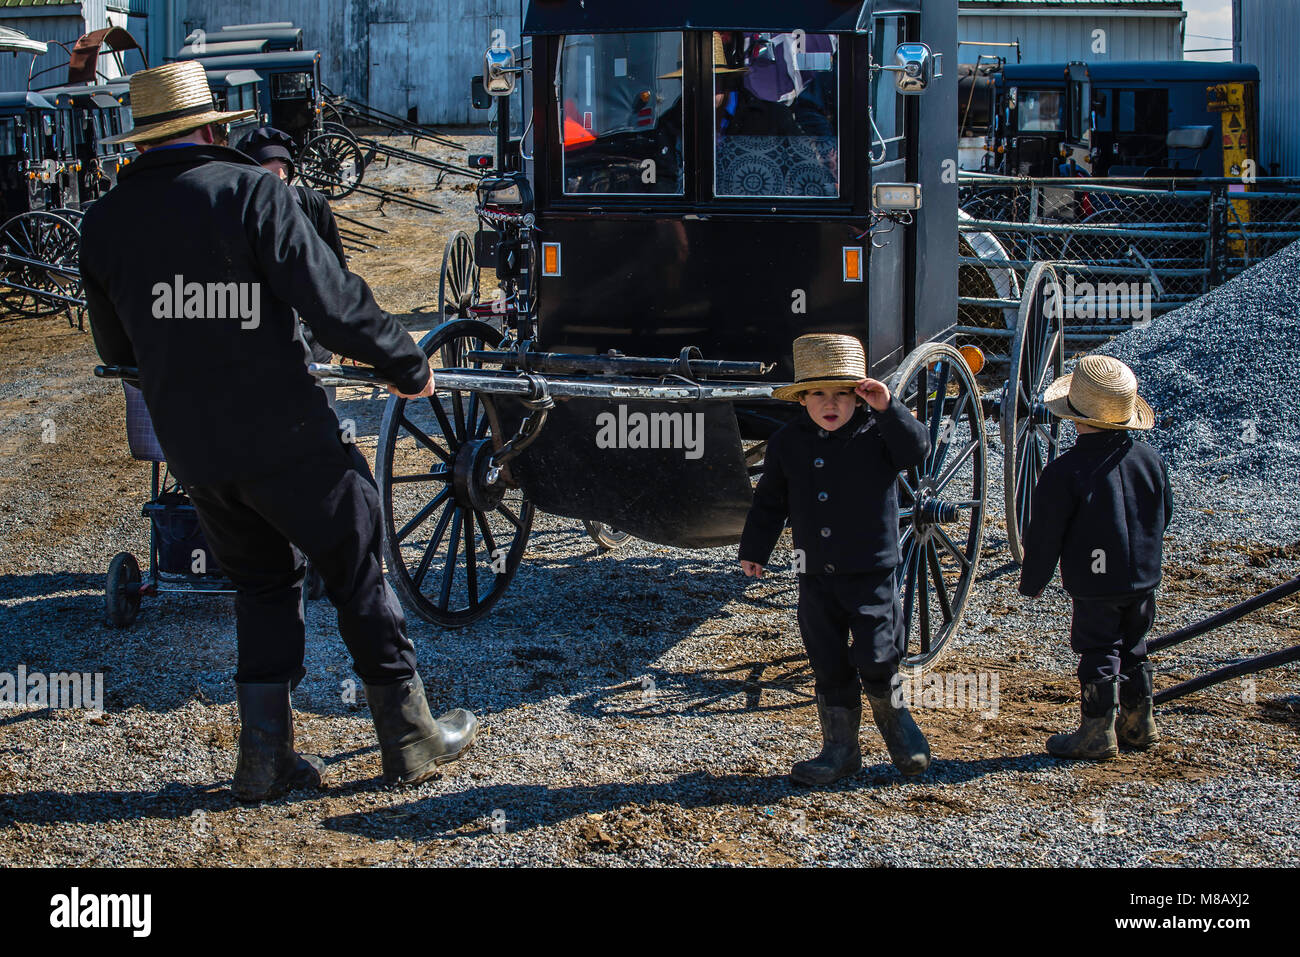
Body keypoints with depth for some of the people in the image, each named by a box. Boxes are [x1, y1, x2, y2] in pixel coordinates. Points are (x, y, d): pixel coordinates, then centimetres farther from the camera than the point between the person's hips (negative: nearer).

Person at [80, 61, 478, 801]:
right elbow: (332, 298, -15)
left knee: (263, 581, 20)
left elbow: (116, 349, 15)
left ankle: (266, 754, 16)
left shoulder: (104, 222, 5)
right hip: (281, 435, -5)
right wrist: (408, 365, -2)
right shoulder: (249, 191, -11)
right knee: (359, 572, 9)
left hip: (189, 448, 5)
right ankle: (412, 737, 16)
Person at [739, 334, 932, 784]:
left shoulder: (877, 431, -6)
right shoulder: (787, 442, 3)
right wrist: (754, 551, 15)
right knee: (829, 667, 9)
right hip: (816, 575, 3)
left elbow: (917, 448, -23)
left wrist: (889, 408, -32)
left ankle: (896, 724, 23)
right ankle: (840, 748, 21)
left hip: (871, 573, -3)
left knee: (877, 662, -5)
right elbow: (769, 502, 12)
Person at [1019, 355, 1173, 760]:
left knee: (1098, 654, 3)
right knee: (1132, 650, 19)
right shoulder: (1151, 459, -1)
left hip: (1094, 586, -6)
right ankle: (1139, 722, 28)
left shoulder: (1064, 471, -18)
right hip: (1143, 580, 6)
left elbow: (1045, 533, -12)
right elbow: (1164, 514, 12)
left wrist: (1032, 581, 1)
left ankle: (1098, 733, 8)